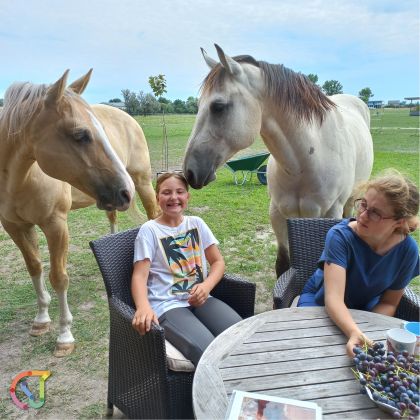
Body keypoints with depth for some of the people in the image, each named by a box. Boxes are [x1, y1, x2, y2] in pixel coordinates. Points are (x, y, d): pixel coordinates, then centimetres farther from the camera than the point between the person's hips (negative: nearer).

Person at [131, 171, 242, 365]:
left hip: (200, 299, 4)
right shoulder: (149, 230, 1)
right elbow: (140, 275, -8)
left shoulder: (196, 223, 13)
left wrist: (206, 286, -9)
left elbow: (218, 262, 13)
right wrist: (143, 307, -29)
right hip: (167, 305, -4)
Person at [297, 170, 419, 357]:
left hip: (366, 310, 3)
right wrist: (354, 333, -57)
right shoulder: (340, 236, -30)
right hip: (320, 301, -2)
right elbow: (333, 298, -38)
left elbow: (389, 303, -9)